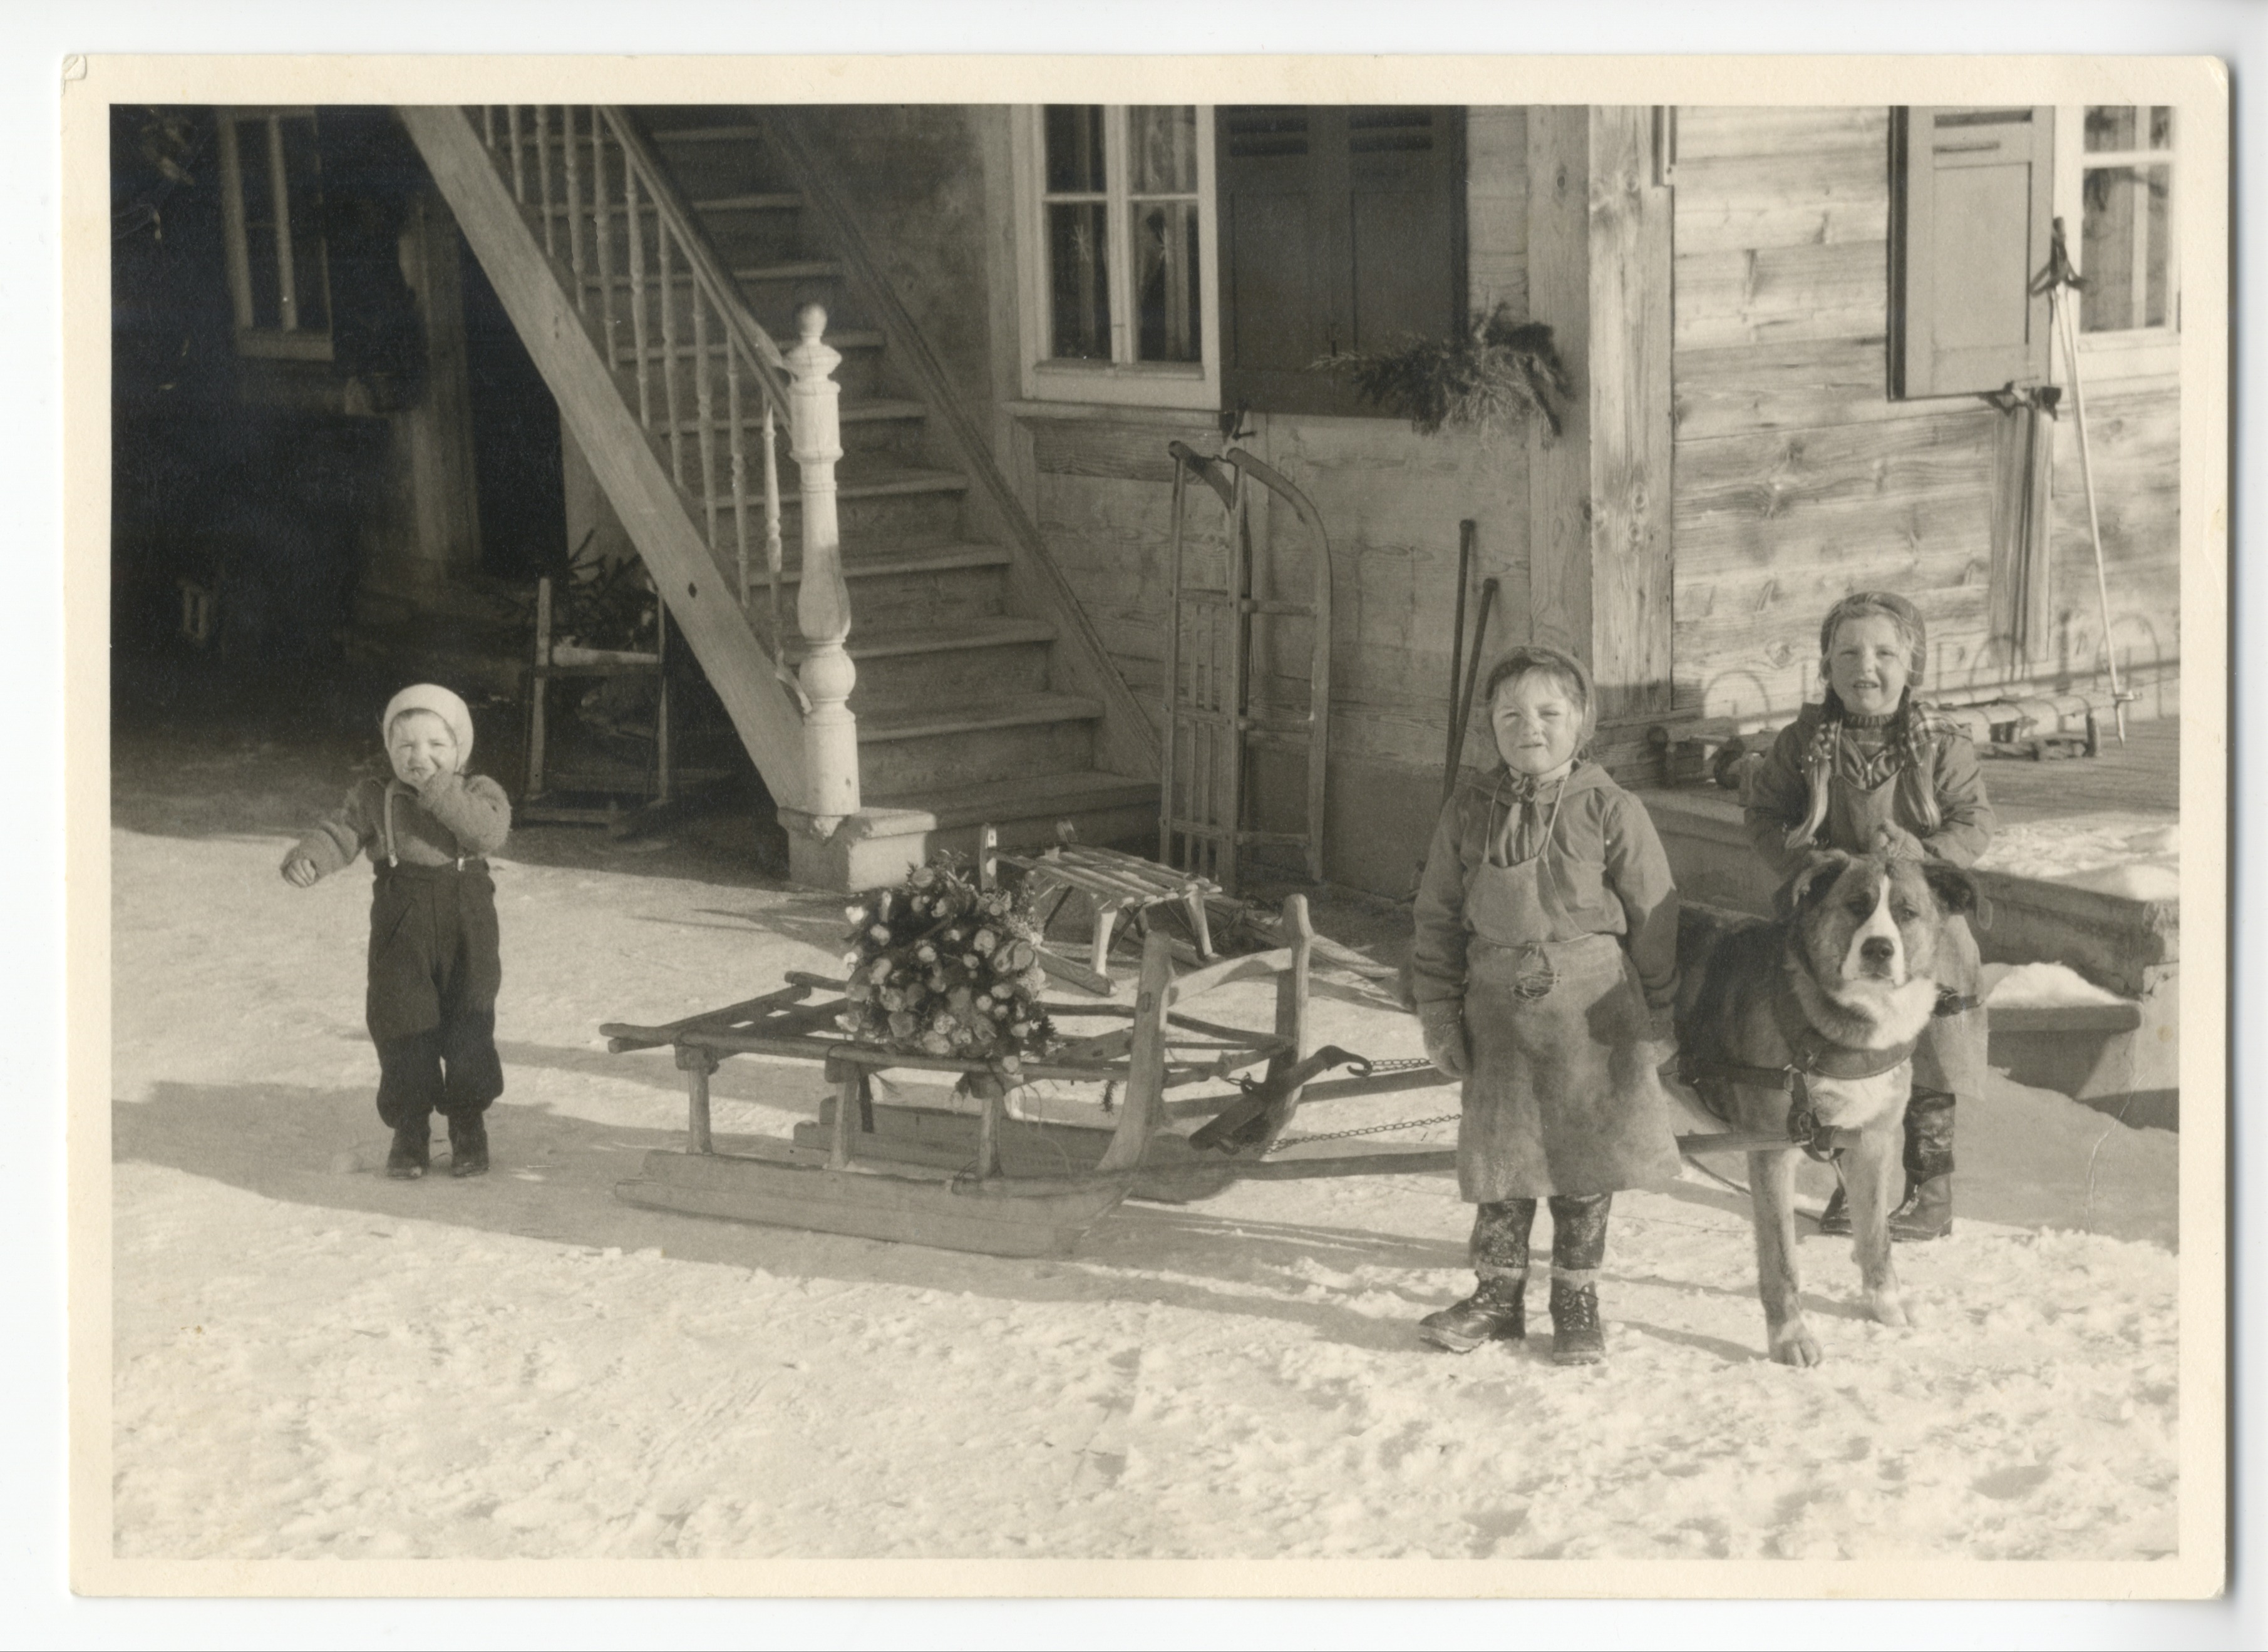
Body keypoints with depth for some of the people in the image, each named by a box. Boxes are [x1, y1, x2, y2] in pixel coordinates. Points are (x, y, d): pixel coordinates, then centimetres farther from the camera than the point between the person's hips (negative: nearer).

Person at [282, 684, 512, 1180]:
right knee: (403, 1027, 1)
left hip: (467, 931, -1)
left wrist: (440, 789, -22)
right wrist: (306, 860, -27)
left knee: (469, 1025, 2)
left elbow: (489, 832, -19)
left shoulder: (478, 793, 1)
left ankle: (469, 1127, 18)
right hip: (401, 931, 1)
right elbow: (339, 833, -6)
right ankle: (409, 1130, 15)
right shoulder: (375, 800, 5)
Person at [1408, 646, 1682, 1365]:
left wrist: (1656, 1021, 0)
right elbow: (1438, 919, 8)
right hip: (1499, 1011, 2)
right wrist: (1440, 1014, 4)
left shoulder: (1610, 811, -6)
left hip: (1592, 1013, -2)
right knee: (1500, 1159, 8)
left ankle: (1577, 1300, 21)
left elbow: (1654, 919, -1)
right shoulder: (1470, 809, 2)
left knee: (1587, 1161, 6)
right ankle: (1498, 1295, 22)